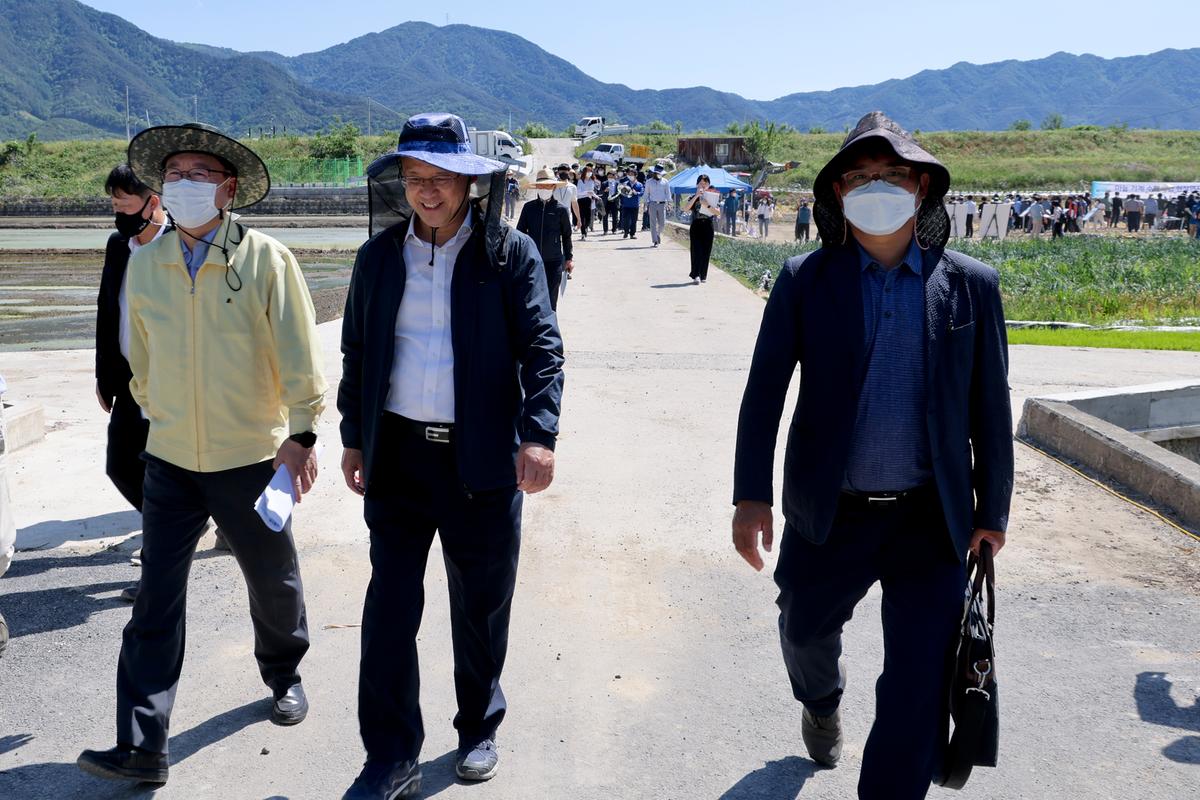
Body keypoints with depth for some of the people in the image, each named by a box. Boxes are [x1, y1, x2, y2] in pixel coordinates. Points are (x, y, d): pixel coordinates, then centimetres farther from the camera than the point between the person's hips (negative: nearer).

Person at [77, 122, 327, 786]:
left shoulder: (266, 261, -11)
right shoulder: (144, 265, 1)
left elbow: (298, 357, -9)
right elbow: (141, 359, 13)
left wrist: (300, 434, -12)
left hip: (251, 458, -2)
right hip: (170, 459, 3)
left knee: (273, 583, 15)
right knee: (155, 602, 1)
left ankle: (284, 675, 43)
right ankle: (141, 746, 9)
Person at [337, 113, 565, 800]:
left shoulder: (511, 253, -3)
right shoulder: (379, 255, 7)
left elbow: (542, 350, -8)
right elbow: (358, 354, 13)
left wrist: (539, 435, -20)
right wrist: (354, 439, 11)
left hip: (483, 460, -2)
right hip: (398, 456, 3)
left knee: (481, 607, 11)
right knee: (390, 607, 3)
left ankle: (480, 729, 34)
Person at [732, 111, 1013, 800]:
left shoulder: (972, 286, -2)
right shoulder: (805, 281, -4)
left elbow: (990, 407, 3)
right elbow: (764, 392, -3)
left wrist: (992, 511, 6)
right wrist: (751, 497, -9)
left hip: (933, 518, -1)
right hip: (829, 513, 1)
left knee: (920, 687, 1)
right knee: (805, 630, 23)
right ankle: (822, 703, 59)